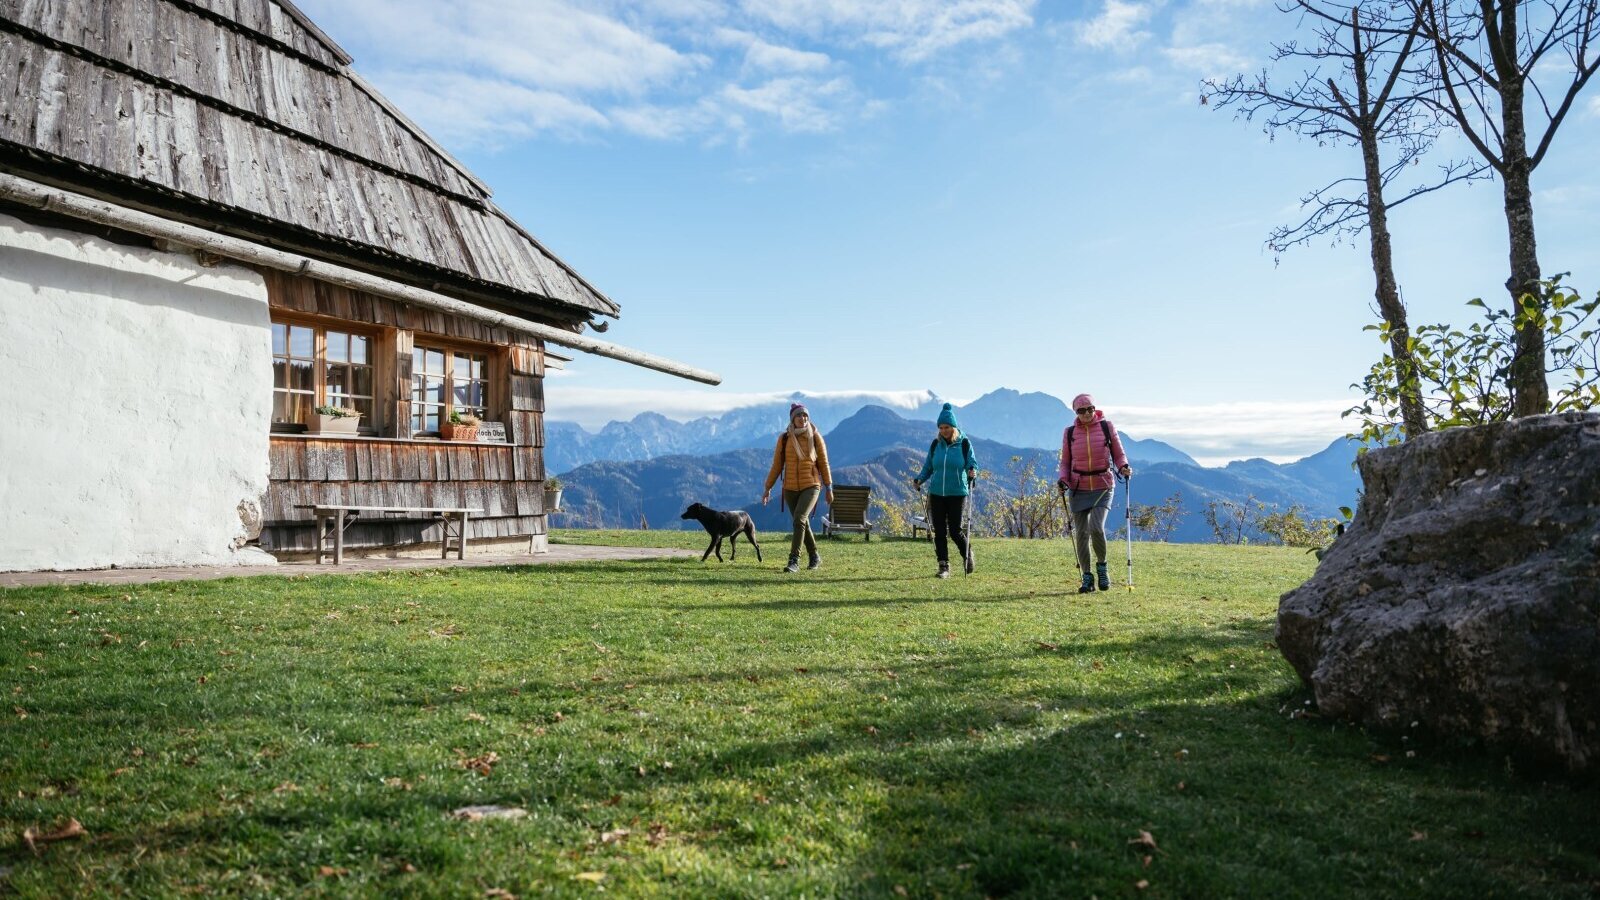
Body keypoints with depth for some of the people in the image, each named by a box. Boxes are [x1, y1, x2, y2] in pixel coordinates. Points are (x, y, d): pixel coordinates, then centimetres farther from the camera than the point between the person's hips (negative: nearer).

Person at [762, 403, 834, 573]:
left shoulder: (815, 437, -1)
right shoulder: (784, 439, 1)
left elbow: (823, 463, 5)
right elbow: (777, 465, 6)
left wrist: (829, 488, 5)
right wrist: (768, 488, 5)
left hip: (811, 486, -3)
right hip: (790, 488, 3)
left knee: (799, 519, -20)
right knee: (803, 523, 12)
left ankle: (794, 561, -17)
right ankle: (815, 558, 30)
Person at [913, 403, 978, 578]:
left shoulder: (964, 443, -1)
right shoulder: (935, 444, 8)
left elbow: (972, 463, 0)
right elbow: (928, 467, 13)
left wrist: (972, 472, -22)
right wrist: (920, 479, -4)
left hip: (957, 493, -3)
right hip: (936, 493, 3)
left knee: (955, 530, -5)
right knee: (939, 531, 2)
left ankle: (967, 556, 24)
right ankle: (944, 566, 10)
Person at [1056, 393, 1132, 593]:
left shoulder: (1107, 427, 1)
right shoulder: (1069, 433, 5)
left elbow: (1118, 454, 7)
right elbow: (1065, 462, 12)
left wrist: (1123, 467, -13)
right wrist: (1063, 479, -6)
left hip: (1103, 486, -2)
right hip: (1079, 488, 2)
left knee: (1096, 528, -17)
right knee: (1082, 533, 0)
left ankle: (1102, 566, 9)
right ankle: (1087, 577, 12)